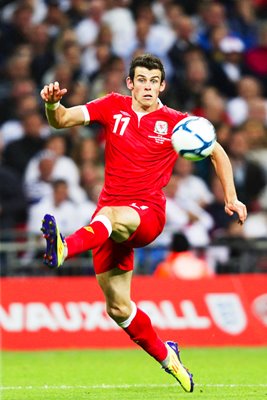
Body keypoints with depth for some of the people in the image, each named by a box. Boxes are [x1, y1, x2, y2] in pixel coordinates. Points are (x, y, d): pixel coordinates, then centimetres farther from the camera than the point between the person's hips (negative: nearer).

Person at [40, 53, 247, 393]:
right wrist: (52, 104, -24)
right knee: (118, 307, 3)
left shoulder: (175, 122, 3)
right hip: (111, 216, 3)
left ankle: (65, 248, -69)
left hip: (148, 214, -3)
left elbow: (217, 153, 16)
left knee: (112, 216, -41)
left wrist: (231, 198, 11)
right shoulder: (113, 107, 7)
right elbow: (62, 120, -1)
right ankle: (166, 356, 25)